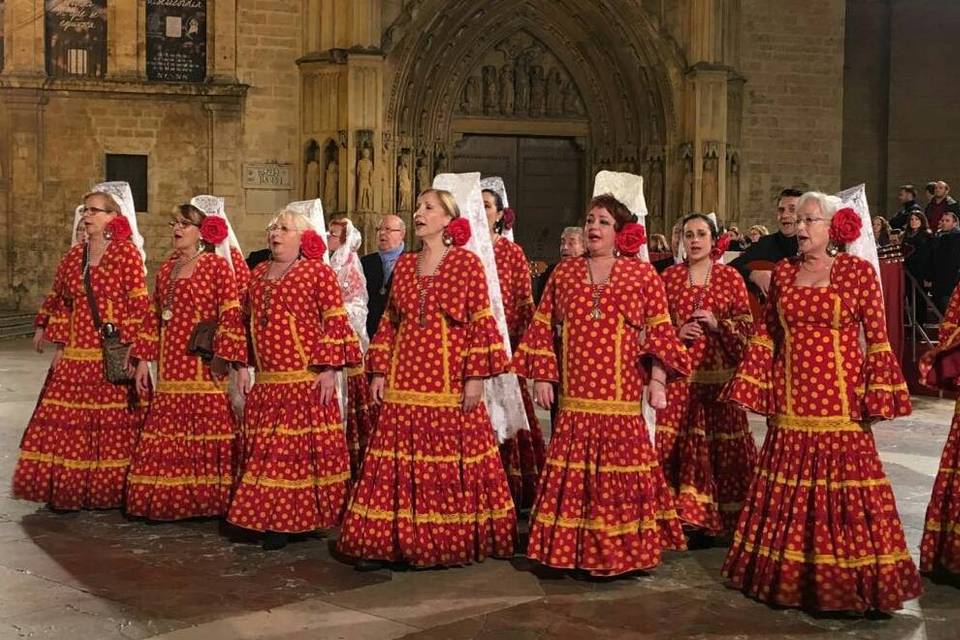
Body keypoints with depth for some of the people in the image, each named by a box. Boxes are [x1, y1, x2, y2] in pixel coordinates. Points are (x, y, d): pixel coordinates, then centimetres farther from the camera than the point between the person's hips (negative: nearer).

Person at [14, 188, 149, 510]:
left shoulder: (127, 253, -5)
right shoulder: (74, 256, 12)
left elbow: (138, 305, -9)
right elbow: (61, 302, 16)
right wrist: (59, 346, 9)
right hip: (76, 356, 6)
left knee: (113, 424, 1)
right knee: (66, 423, 4)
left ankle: (112, 489, 11)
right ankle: (69, 488, 14)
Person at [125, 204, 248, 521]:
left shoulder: (217, 265, -3)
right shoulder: (167, 268, 16)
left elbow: (231, 316, -11)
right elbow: (154, 317, 17)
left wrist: (236, 363, -17)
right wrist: (143, 360, 12)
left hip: (204, 365, -6)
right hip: (170, 367, 6)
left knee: (206, 432, -4)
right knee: (168, 438, 6)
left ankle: (206, 499, 5)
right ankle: (170, 498, 15)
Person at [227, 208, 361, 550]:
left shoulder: (318, 272, -4)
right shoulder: (258, 274, 16)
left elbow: (335, 322, -9)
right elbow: (247, 321, 24)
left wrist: (329, 368, -15)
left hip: (307, 382, -6)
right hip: (265, 383, 6)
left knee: (307, 450, -4)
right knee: (264, 453, 6)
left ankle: (303, 516, 5)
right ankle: (271, 519, 13)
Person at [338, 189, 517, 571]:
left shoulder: (466, 263, -2)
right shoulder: (404, 265, 13)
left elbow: (481, 323, -6)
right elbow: (389, 322, 15)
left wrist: (476, 376, -12)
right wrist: (379, 371, 9)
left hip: (450, 384, -4)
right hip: (404, 382, 4)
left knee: (451, 465, 0)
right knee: (397, 464, 4)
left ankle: (454, 541, 12)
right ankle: (389, 542, 10)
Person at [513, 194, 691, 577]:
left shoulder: (643, 275, 4)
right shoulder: (563, 273, 11)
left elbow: (659, 333, 1)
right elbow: (543, 328, 11)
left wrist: (657, 381, -7)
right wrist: (541, 377, 4)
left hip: (625, 400, -2)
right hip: (575, 397, 2)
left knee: (622, 473, 0)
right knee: (573, 473, 3)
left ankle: (624, 548, 12)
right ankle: (573, 547, 13)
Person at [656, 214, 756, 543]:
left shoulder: (730, 277, 4)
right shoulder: (669, 277, 8)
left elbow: (747, 326, 4)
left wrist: (718, 324, -12)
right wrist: (676, 333, -8)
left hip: (719, 375, -1)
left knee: (722, 442, -2)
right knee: (677, 442, -4)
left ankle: (724, 517, 8)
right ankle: (686, 515, 6)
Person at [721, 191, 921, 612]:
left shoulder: (859, 272, -3)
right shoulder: (783, 273, 9)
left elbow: (877, 339, -5)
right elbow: (765, 335, 10)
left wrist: (877, 397, -11)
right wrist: (751, 387, 5)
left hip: (840, 403, -4)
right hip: (791, 400, 4)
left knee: (842, 494, -2)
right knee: (787, 496, 9)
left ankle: (846, 582, 10)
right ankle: (788, 576, 20)